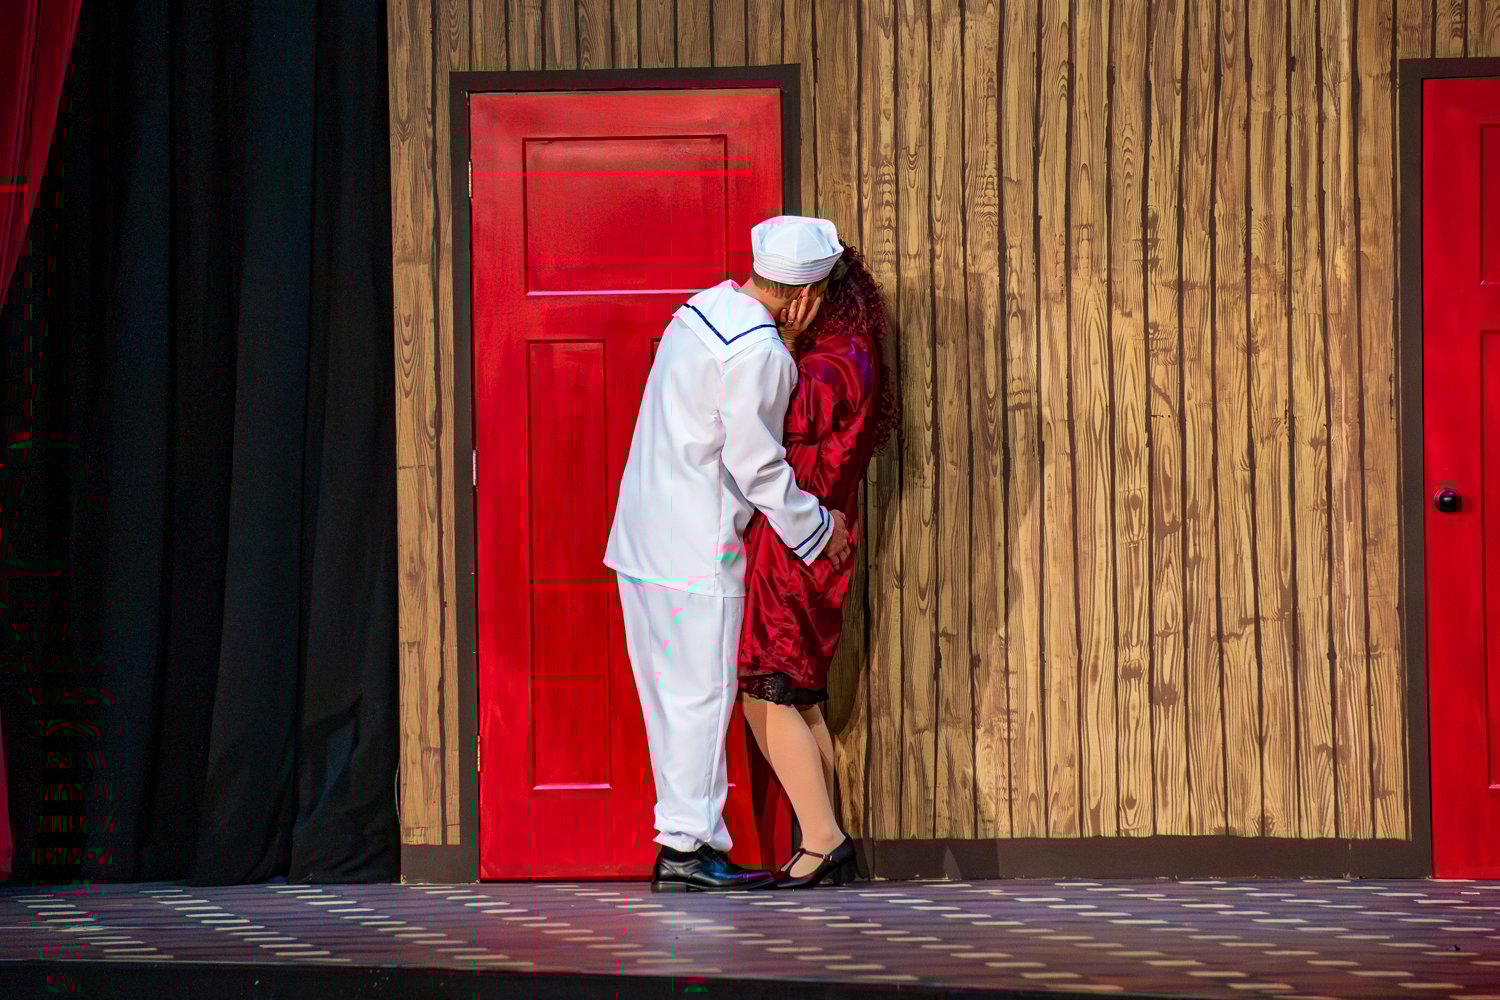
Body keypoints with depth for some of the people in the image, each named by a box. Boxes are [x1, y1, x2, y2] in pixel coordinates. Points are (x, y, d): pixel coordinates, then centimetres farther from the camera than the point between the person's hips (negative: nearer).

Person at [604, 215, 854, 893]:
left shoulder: (706, 307, 9)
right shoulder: (759, 352, -19)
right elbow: (757, 463, -16)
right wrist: (817, 529, -3)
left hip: (641, 533, 9)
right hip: (697, 546, -9)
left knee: (674, 696, 11)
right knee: (700, 692, -4)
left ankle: (693, 837, 17)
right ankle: (686, 846, -3)